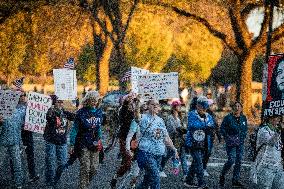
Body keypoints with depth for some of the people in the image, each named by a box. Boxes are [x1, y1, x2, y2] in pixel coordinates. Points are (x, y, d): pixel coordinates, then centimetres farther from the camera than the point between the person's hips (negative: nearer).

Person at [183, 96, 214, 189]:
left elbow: (211, 125, -1)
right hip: (193, 143, -6)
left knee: (195, 163, 14)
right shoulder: (192, 114, -5)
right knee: (199, 163, -11)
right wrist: (205, 125, -18)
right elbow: (192, 125, -22)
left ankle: (188, 181, 27)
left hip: (203, 144, 6)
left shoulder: (208, 116, 13)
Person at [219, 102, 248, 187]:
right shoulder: (228, 118, -7)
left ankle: (235, 180, 12)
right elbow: (222, 129, -3)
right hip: (231, 143, -5)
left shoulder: (243, 118, 7)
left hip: (240, 143, 5)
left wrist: (243, 137, 8)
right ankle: (222, 176, 9)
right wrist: (227, 138, -8)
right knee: (231, 160, -13)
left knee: (238, 161, 3)